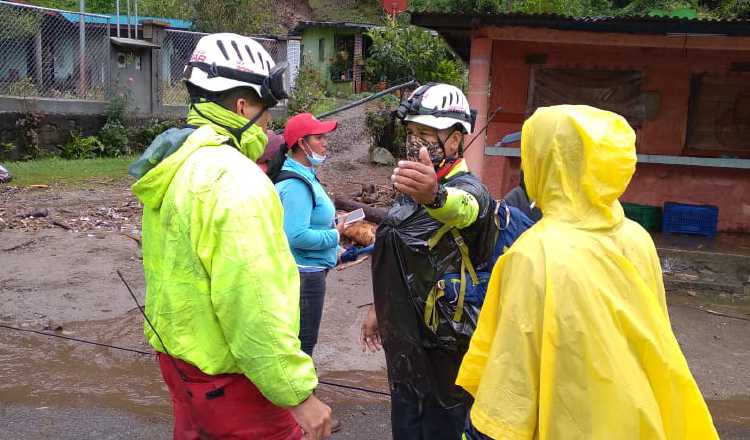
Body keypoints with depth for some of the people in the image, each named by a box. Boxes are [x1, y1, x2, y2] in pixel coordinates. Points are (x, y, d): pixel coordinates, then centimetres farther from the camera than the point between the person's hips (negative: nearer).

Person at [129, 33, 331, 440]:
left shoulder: (175, 167, 5)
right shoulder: (235, 180, -25)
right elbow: (252, 305, -29)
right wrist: (299, 393, -23)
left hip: (179, 355, 9)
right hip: (228, 379, -9)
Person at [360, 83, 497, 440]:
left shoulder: (466, 189, -19)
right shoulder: (412, 189, 9)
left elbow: (463, 208, -46)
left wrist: (434, 195, -67)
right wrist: (380, 308, 25)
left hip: (444, 349, -8)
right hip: (404, 342, 8)